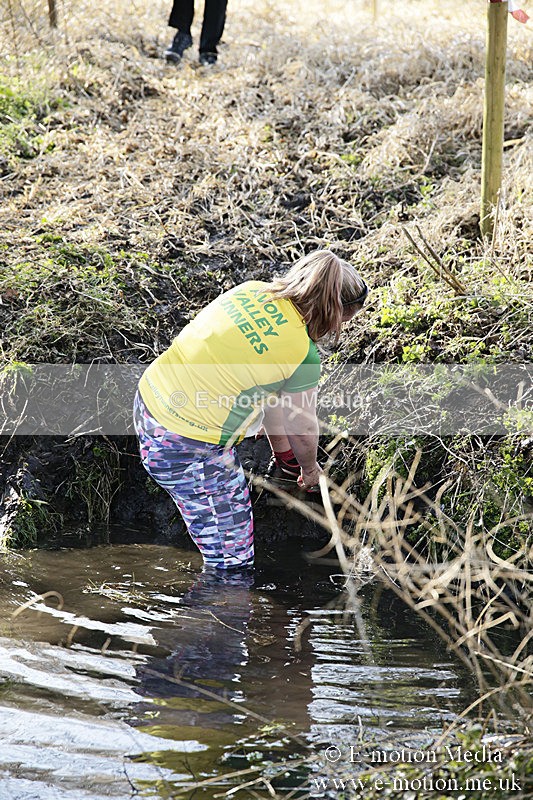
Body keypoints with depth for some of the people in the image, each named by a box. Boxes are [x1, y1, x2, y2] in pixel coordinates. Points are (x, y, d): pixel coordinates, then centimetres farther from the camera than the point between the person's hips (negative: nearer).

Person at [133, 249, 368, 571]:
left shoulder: (253, 289, 2)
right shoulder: (303, 354, -17)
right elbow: (303, 431, -1)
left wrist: (280, 445, 28)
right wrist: (310, 469, 23)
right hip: (186, 450, -7)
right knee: (233, 560, 8)